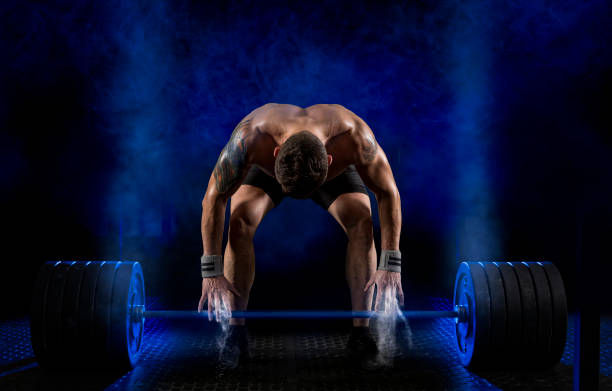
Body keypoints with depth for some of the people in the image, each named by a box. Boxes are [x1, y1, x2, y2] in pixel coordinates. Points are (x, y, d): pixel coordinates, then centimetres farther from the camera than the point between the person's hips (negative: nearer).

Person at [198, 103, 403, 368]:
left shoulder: (354, 137, -44)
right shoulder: (251, 138, -45)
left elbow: (388, 194, -31)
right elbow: (214, 199, -35)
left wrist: (390, 266, -36)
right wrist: (211, 272, -37)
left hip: (335, 171, 0)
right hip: (265, 167, 0)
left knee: (362, 221, -25)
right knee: (240, 221, -25)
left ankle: (361, 332, -16)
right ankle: (235, 334, -17)